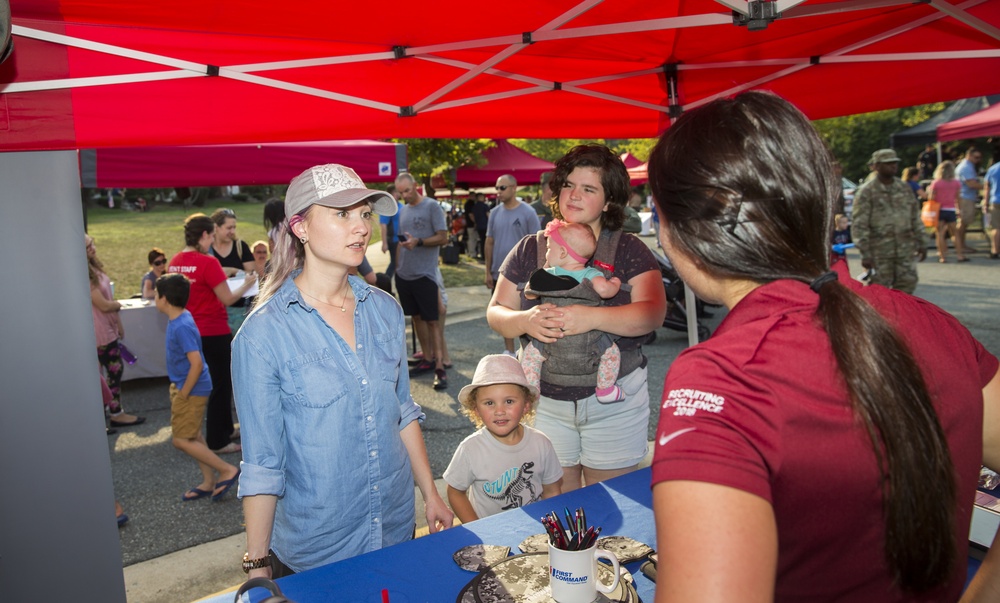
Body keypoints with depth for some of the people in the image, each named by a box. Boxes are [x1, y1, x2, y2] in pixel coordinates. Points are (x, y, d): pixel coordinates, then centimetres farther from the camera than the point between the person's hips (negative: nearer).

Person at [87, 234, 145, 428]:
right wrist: (118, 304, 1)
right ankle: (116, 414, 12)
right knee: (114, 370, 1)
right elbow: (104, 305, -22)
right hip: (100, 331, -9)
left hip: (109, 328, 9)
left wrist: (118, 323, 14)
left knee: (114, 370, 17)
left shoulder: (94, 268, 5)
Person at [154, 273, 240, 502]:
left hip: (192, 390, -10)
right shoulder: (179, 319, 4)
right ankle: (209, 482, 27)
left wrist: (184, 393, -20)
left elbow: (197, 363, -30)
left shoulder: (181, 327, -25)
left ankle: (227, 470, 3)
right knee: (193, 436, 17)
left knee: (181, 440, -4)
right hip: (184, 387, 10)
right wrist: (179, 388, 18)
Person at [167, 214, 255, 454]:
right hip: (214, 333, -8)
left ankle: (225, 429, 35)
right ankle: (217, 441, 15)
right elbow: (228, 299, -16)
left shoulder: (174, 262, 2)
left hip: (190, 332, 8)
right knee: (221, 384, 6)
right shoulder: (207, 262, -20)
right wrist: (246, 284, 1)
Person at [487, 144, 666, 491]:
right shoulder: (529, 250, 4)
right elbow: (496, 312, 1)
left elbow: (653, 312, -15)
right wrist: (524, 321, -21)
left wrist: (591, 318, -30)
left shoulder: (628, 249, -2)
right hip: (545, 400, 2)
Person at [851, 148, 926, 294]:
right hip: (879, 251, -5)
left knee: (908, 284, 6)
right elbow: (859, 225, -11)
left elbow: (915, 217, 17)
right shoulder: (866, 191, -8)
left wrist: (920, 242, 13)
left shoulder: (904, 188, 10)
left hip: (905, 249, 5)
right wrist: (865, 253, -16)